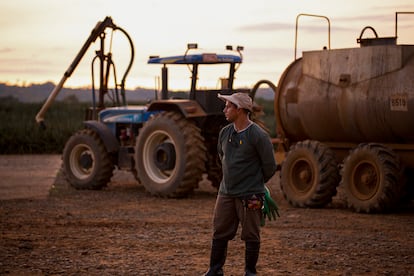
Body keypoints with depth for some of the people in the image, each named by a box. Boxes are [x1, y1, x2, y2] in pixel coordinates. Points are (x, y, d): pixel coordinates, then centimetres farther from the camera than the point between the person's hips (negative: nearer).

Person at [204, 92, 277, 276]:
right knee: (219, 233, 9)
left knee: (250, 236, 4)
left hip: (249, 196, -6)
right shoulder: (225, 132, 6)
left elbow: (270, 167, -5)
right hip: (226, 192, 6)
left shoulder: (258, 136, -13)